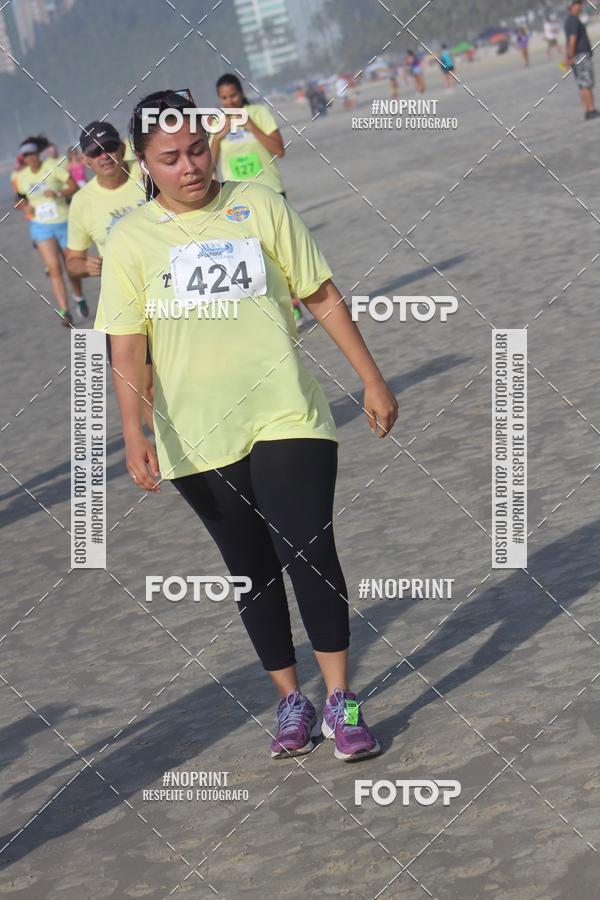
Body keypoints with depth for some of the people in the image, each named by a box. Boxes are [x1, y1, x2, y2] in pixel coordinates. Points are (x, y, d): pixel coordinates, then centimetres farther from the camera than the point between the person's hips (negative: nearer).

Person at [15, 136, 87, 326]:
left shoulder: (52, 167, -10)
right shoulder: (22, 176, 1)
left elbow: (74, 186, -10)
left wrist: (59, 193, -27)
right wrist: (28, 206, -3)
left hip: (63, 223, -2)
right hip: (41, 227, 2)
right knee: (54, 267, -12)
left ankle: (79, 298, 39)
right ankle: (64, 312, -14)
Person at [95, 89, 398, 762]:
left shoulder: (259, 205, 1)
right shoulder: (130, 239, -1)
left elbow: (322, 296, 6)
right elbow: (126, 348, -3)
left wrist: (371, 379, 5)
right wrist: (134, 436, -15)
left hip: (286, 418, -1)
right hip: (197, 440, 1)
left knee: (308, 552, -11)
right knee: (251, 569, 9)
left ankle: (339, 700, -2)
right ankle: (289, 700, 21)